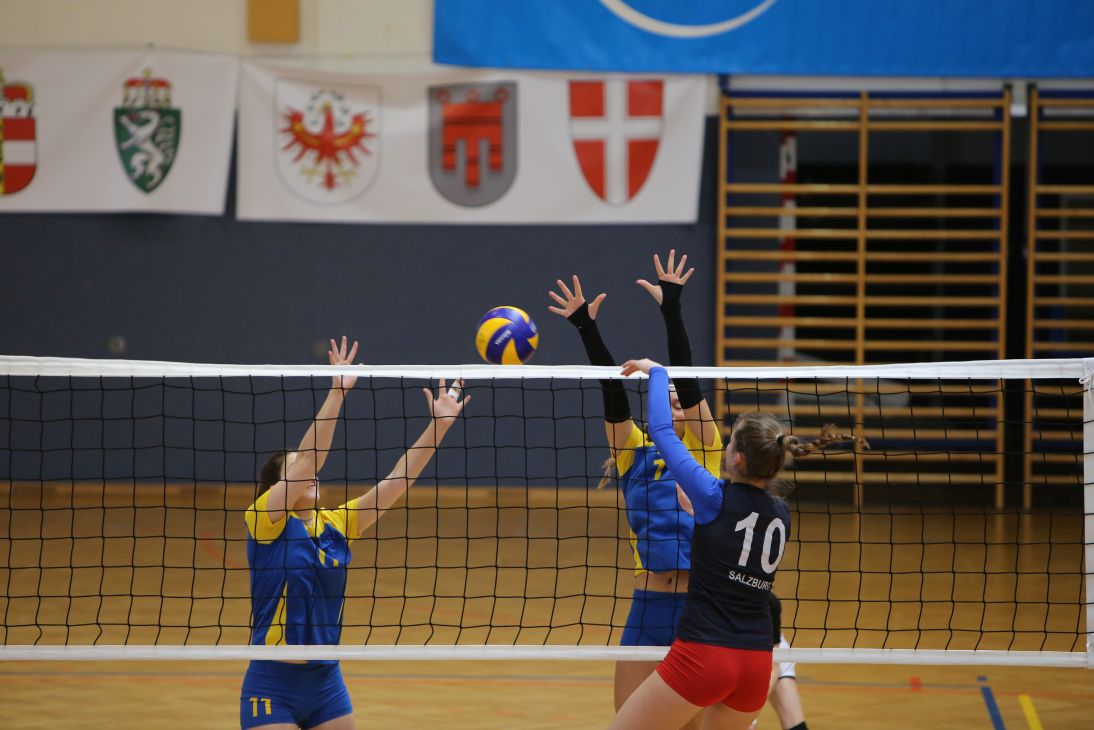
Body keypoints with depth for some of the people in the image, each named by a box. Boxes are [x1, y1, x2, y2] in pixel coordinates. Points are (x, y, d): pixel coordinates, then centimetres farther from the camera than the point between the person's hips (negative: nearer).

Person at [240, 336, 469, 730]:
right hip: (272, 686, -6)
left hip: (326, 683, 6)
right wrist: (336, 392, -26)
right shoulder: (265, 522, -7)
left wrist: (440, 423, -6)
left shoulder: (336, 525, 7)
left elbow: (397, 480, 2)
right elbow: (307, 457, -20)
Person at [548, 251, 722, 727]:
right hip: (649, 606, 3)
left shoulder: (703, 452, 3)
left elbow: (687, 381, -6)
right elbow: (612, 391, 1)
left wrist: (672, 309, -11)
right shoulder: (634, 456, 9)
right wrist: (585, 327, -6)